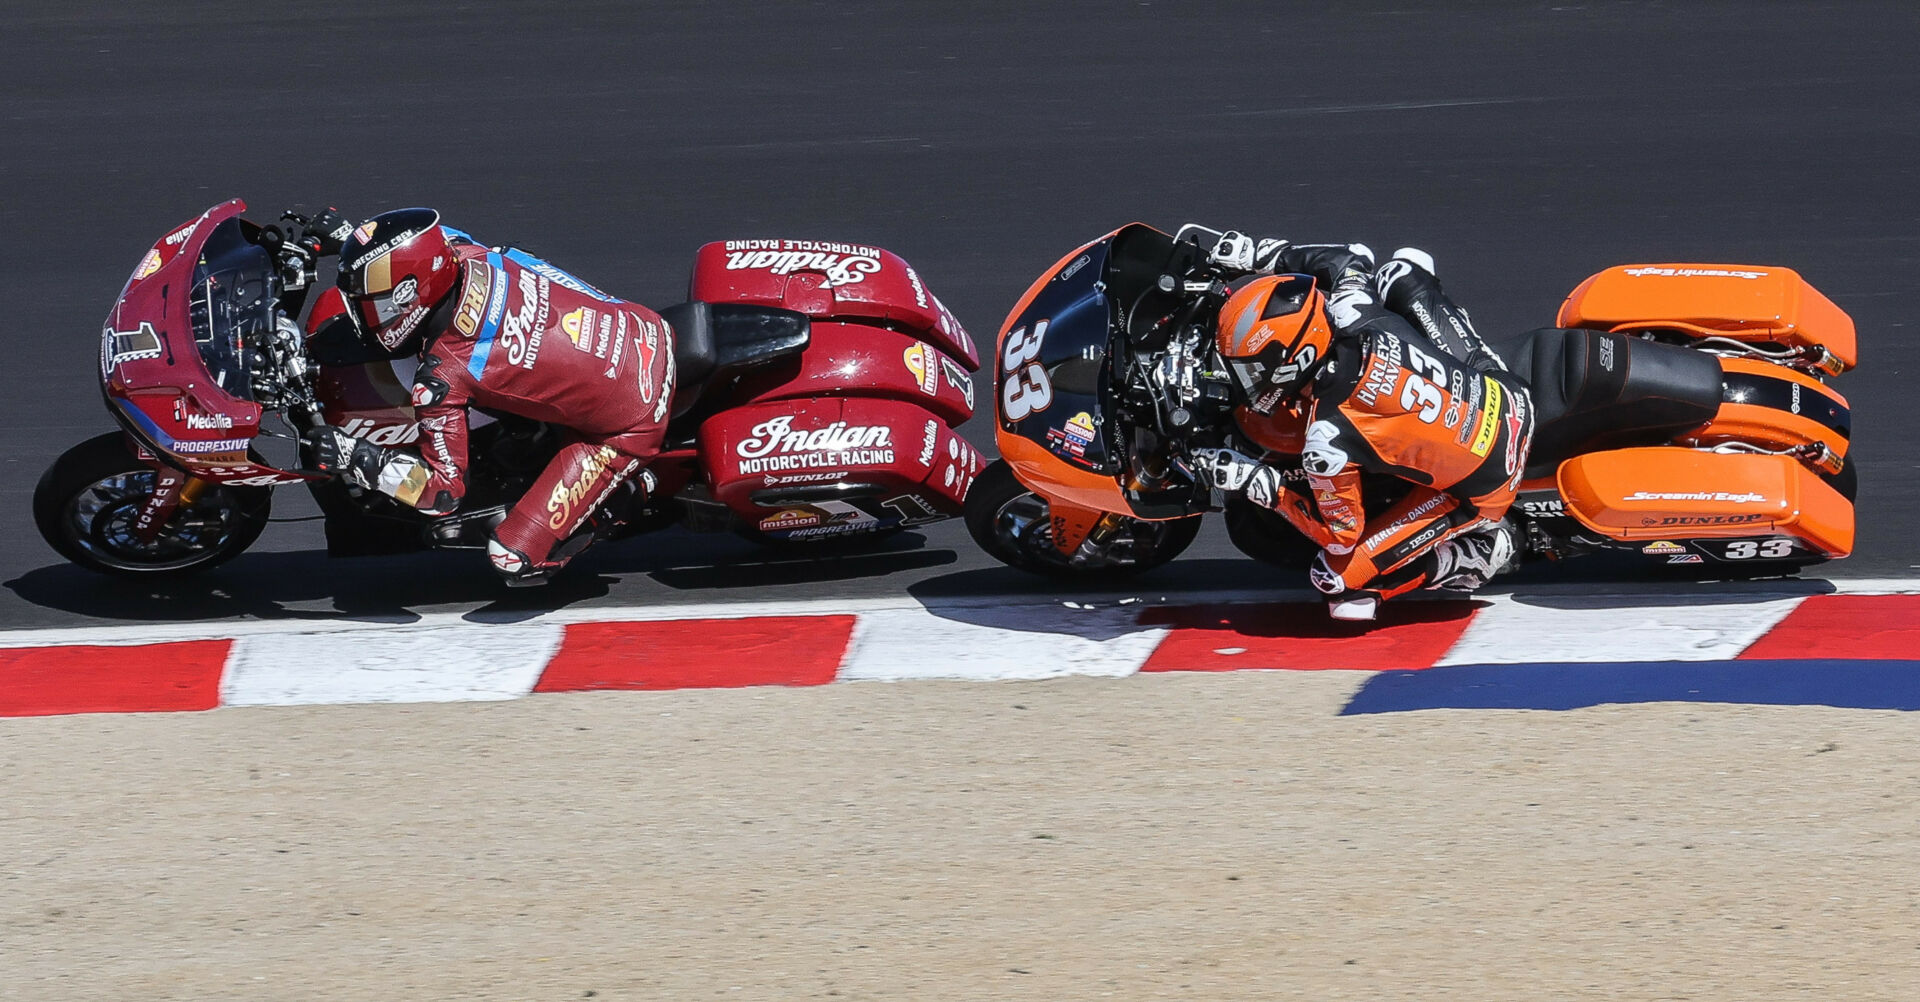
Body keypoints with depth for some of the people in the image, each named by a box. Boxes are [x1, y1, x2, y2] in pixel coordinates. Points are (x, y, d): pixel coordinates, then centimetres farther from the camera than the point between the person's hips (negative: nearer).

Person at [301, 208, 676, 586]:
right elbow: (427, 240, 20)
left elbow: (443, 491, -14)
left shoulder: (442, 378, -24)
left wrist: (356, 460, -15)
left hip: (630, 425, -7)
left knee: (513, 557, -7)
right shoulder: (465, 254, -7)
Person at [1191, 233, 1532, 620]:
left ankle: (1475, 553, 7)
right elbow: (1349, 260, 10)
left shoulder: (1329, 444, -30)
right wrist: (1257, 255, 10)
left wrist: (1255, 482, -13)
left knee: (1336, 576, -2)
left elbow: (1340, 536, -14)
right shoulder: (1351, 311, -16)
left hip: (1478, 490, -6)